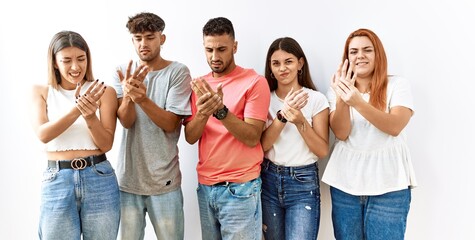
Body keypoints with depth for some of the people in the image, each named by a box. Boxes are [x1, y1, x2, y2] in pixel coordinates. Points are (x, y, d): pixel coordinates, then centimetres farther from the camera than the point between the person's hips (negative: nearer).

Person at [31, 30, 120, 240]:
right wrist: (77, 110, -24)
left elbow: (106, 144, -3)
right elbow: (43, 134, -10)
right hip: (57, 181, 0)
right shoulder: (41, 92, 4)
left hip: (99, 179, 0)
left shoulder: (104, 92, 0)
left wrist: (90, 116, -21)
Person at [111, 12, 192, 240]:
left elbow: (170, 124, -12)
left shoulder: (178, 72, -7)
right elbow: (126, 121, -9)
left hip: (164, 179, -2)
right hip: (128, 178, 3)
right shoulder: (123, 72, 2)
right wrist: (128, 95, -29)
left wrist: (143, 98, -28)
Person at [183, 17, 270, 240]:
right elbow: (190, 137, 1)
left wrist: (221, 110, -27)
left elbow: (252, 138, -14)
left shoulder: (255, 82, -8)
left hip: (240, 188, -5)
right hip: (205, 186, 5)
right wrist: (202, 113, -19)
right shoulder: (199, 85, 8)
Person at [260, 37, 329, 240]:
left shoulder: (316, 99, -5)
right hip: (268, 180, 3)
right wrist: (282, 115, -20)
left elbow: (322, 151, -7)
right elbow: (261, 145, -7)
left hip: (303, 183, -2)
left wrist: (300, 121, -21)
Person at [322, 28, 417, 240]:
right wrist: (341, 99, -26)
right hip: (344, 183, 2)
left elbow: (395, 127, -17)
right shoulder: (340, 88, 5)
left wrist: (358, 103, -31)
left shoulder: (398, 85, -1)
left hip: (388, 185, -2)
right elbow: (341, 133, -8)